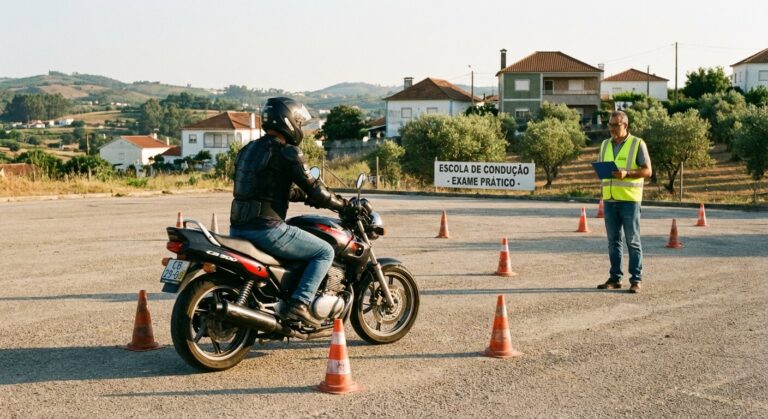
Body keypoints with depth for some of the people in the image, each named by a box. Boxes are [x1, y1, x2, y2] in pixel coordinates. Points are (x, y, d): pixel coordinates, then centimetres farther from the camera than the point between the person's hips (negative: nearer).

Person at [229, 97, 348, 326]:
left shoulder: (248, 150, 18)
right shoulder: (286, 152, -8)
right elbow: (312, 187, -9)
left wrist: (307, 197, 31)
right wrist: (342, 204, 6)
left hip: (238, 229, 8)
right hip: (267, 228, -8)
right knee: (325, 252, 2)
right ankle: (299, 304, -11)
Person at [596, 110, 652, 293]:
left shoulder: (637, 144, -1)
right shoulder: (605, 145, 15)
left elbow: (647, 171, -4)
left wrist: (626, 173, -19)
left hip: (629, 199, -5)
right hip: (609, 199, 5)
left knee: (633, 241, -2)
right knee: (613, 240, 7)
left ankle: (636, 280, 1)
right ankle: (615, 278, 13)